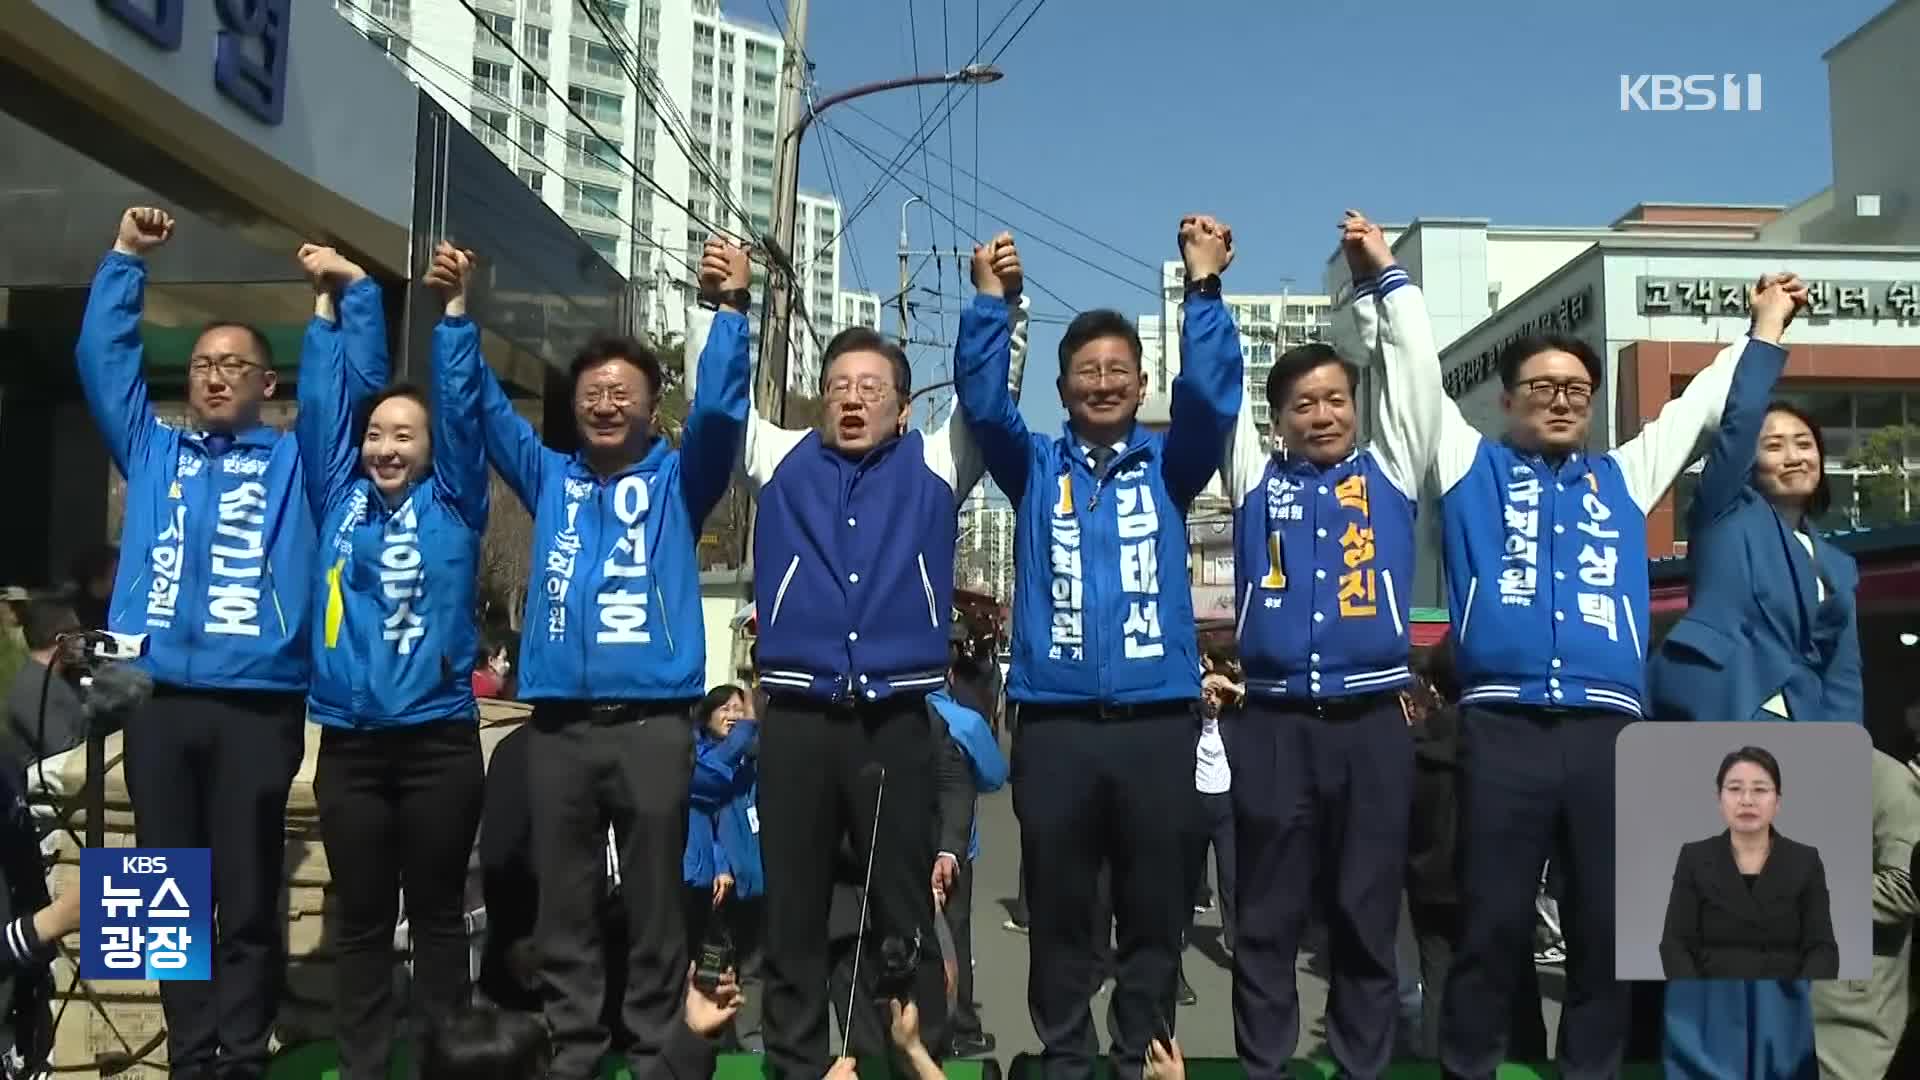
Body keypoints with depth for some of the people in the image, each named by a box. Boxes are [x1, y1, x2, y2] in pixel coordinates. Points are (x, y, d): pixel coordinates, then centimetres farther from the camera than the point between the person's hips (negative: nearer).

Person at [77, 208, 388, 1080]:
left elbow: (360, 379, 6)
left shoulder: (295, 461, 13)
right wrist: (127, 259, 12)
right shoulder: (151, 449, 19)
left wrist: (352, 289, 0)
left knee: (249, 899, 1)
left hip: (258, 705, -3)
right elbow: (101, 358, 15)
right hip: (160, 703, 3)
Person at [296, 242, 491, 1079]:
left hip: (439, 740, -2)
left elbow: (461, 406, -3)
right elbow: (325, 400, 11)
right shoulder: (339, 500, 10)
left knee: (437, 914, 7)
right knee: (360, 920, 9)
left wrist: (455, 310, -8)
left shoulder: (453, 505, 5)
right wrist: (343, 296, 10)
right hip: (349, 742, 2)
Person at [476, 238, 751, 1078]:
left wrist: (729, 309, -16)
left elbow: (719, 409, -7)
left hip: (651, 723, -3)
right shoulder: (549, 478, 16)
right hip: (558, 724, 3)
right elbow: (485, 407, 12)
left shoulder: (678, 479, 7)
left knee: (654, 904, 4)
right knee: (563, 904, 10)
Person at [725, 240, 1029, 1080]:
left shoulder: (935, 466, 10)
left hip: (896, 718, -1)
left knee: (905, 909, 7)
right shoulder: (782, 461, 12)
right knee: (793, 911, 8)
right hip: (797, 717, 1)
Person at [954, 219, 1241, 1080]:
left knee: (1156, 912, 8)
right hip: (1054, 724, 0)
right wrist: (992, 298, -14)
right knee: (1057, 912, 8)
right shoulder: (1034, 468, 11)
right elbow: (981, 400, -4)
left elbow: (1212, 397, -6)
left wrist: (1203, 287, -14)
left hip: (1157, 721, 0)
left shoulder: (1168, 466, 10)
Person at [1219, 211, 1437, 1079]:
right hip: (1277, 722, 0)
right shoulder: (1256, 478, 11)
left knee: (1368, 915, 8)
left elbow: (1415, 372, 6)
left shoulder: (1388, 473, 11)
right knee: (1269, 918, 6)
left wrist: (1383, 276, 6)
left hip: (1372, 720, 0)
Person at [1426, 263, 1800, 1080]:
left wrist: (1767, 320, 32)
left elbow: (1709, 403, 29)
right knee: (1491, 925, 0)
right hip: (1502, 729, -3)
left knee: (1607, 928, 8)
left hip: (1609, 733, 3)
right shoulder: (1473, 469, 14)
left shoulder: (1623, 479, 22)